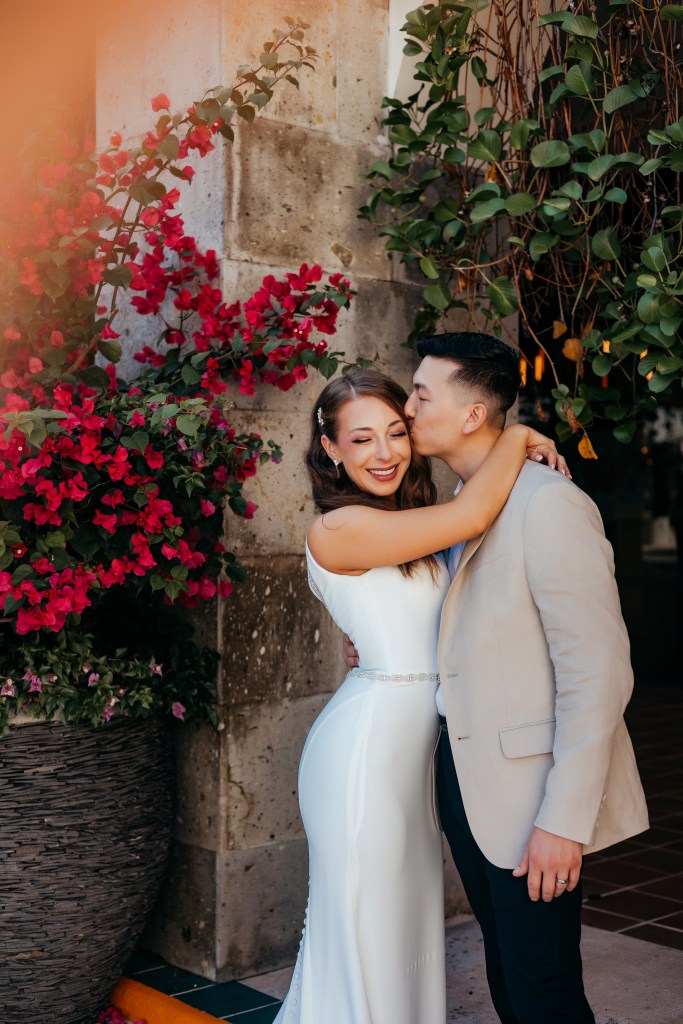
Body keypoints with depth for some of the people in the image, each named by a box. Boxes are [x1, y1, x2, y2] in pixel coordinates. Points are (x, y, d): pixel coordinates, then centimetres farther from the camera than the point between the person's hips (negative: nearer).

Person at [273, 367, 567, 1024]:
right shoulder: (338, 530, -18)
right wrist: (519, 438, -9)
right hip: (365, 747, -9)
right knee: (364, 927, 4)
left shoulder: (410, 533, 11)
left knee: (407, 927, 18)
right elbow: (472, 514, -25)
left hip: (407, 747, 9)